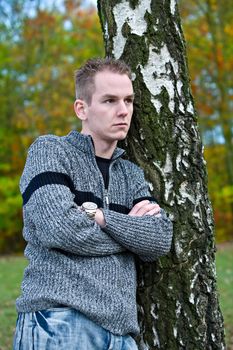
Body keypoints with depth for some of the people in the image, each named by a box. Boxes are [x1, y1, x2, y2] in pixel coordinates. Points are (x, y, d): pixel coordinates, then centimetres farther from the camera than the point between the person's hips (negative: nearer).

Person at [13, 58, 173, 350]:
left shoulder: (131, 174, 19)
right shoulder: (49, 151, 3)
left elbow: (160, 241, 3)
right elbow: (59, 229, -13)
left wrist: (100, 216, -10)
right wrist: (133, 229, 0)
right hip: (59, 322, -5)